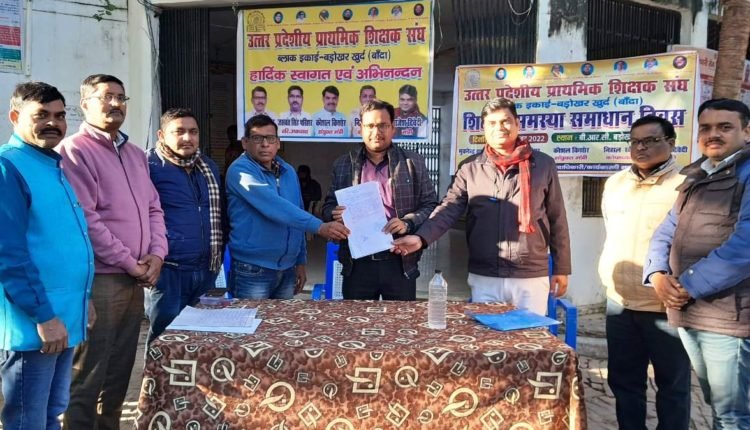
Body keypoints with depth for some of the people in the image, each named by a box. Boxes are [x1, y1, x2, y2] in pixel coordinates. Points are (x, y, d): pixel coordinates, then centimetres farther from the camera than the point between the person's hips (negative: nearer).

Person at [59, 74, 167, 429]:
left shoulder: (136, 154, 16)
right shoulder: (75, 150, -9)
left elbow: (153, 208, 15)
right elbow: (85, 219, -16)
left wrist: (156, 254, 0)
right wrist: (128, 263, -13)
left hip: (135, 280, 8)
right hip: (99, 280, -7)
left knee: (120, 372, 17)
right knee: (86, 378, 1)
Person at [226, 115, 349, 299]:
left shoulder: (288, 172, 9)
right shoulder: (240, 170, -13)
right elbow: (274, 207, -26)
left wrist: (301, 262, 12)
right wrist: (319, 227, -32)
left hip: (287, 270, 6)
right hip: (252, 270, -6)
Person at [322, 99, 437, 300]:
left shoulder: (413, 162, 4)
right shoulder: (343, 164, 9)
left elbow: (430, 205, 3)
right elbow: (328, 206, 12)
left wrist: (408, 223, -15)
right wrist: (335, 214, -11)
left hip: (400, 262, -1)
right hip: (357, 264, 1)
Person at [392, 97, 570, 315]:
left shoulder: (543, 165, 2)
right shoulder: (470, 168, 3)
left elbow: (557, 219, 5)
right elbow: (449, 209, -4)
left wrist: (562, 268, 6)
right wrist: (421, 238, -20)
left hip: (532, 277, 0)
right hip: (483, 277, 1)